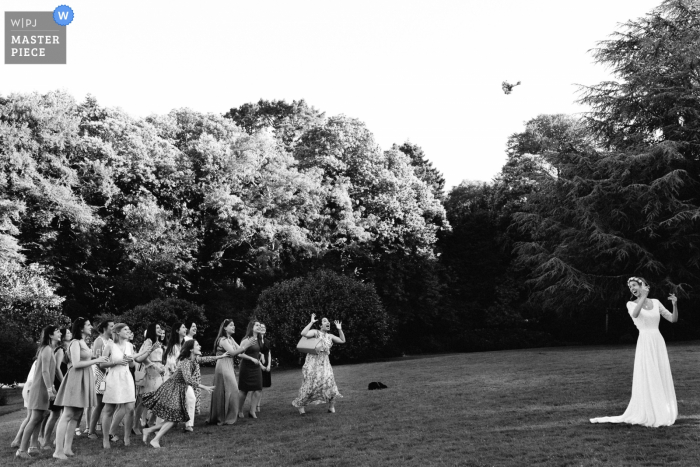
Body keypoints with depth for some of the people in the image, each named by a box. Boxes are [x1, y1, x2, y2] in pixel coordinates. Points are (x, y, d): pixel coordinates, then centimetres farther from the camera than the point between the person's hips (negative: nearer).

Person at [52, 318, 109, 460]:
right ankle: (58, 450, -8)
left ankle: (67, 448, 12)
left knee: (76, 416, 9)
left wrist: (97, 359, 7)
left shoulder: (83, 342, 17)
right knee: (67, 415, -9)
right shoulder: (75, 343, -11)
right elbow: (76, 364, -18)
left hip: (84, 379, 9)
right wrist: (96, 360, -15)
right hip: (76, 378, -9)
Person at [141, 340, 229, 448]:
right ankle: (155, 440, 1)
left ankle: (148, 430, 18)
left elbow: (205, 359, 22)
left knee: (173, 418, 8)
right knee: (173, 417, -8)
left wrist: (222, 356, 23)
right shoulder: (186, 362, -24)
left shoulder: (194, 359, 3)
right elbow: (188, 379, -35)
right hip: (173, 391, -9)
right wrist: (204, 387, -35)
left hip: (180, 390, 9)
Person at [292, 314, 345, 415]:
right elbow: (303, 333, -21)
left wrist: (339, 329, 7)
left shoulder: (330, 336, 13)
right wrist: (311, 322, -19)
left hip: (324, 362, 4)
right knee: (309, 383, -3)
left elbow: (343, 341, 16)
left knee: (329, 380, -11)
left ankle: (331, 406, 1)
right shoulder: (315, 332, -4)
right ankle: (300, 405, 16)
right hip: (313, 361, -4)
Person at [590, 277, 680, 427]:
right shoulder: (631, 304, 2)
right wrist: (643, 296, -25)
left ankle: (662, 413, 18)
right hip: (645, 343, -4)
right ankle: (647, 415, 3)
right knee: (646, 379, -4)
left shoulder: (656, 302, 11)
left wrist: (675, 304, -7)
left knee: (661, 380, 7)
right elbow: (635, 314, -22)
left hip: (658, 343, 4)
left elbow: (673, 319, 9)